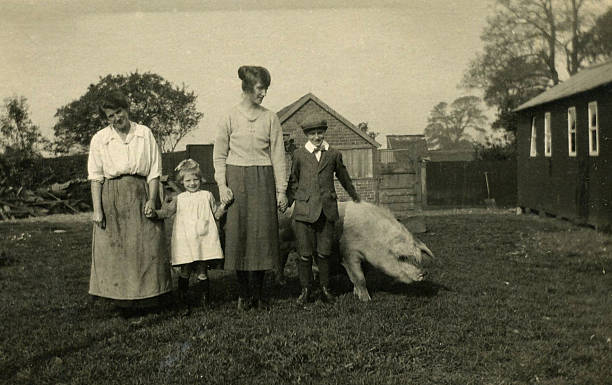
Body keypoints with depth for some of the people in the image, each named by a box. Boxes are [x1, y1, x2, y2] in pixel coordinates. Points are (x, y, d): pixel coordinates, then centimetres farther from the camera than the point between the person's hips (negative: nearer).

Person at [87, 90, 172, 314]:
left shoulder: (145, 134, 7)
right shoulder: (99, 139, 5)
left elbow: (154, 172, 6)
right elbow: (95, 177, 2)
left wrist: (151, 199, -6)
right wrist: (97, 209, -6)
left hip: (141, 194, 0)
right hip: (111, 197, 0)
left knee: (146, 248, -3)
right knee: (113, 251, -1)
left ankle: (146, 299, 8)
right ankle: (122, 298, 10)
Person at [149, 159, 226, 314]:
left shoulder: (207, 196, 10)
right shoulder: (179, 199, 9)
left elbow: (216, 214, 13)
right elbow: (168, 211, 2)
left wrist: (223, 205, -4)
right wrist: (155, 213, -15)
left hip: (203, 241, 0)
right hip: (184, 242, 0)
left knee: (202, 273, 4)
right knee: (184, 273, 2)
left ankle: (205, 301, 13)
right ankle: (183, 302, 11)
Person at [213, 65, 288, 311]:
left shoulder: (270, 118, 5)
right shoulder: (230, 118, 1)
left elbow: (278, 155, 5)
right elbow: (219, 155, 4)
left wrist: (281, 190, 1)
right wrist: (222, 185, -7)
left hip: (263, 180, 1)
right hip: (237, 179, -1)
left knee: (262, 234, 1)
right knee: (238, 234, 0)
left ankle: (258, 294, 12)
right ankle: (243, 294, 12)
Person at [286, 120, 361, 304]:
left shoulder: (334, 155, 8)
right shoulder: (299, 154, 6)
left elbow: (344, 178, 23)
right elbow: (293, 181, 17)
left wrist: (355, 198, 33)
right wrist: (287, 202, 18)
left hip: (327, 210, 1)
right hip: (304, 209, -1)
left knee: (323, 253, 2)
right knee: (305, 254, 0)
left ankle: (325, 289, 17)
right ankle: (306, 290, 13)